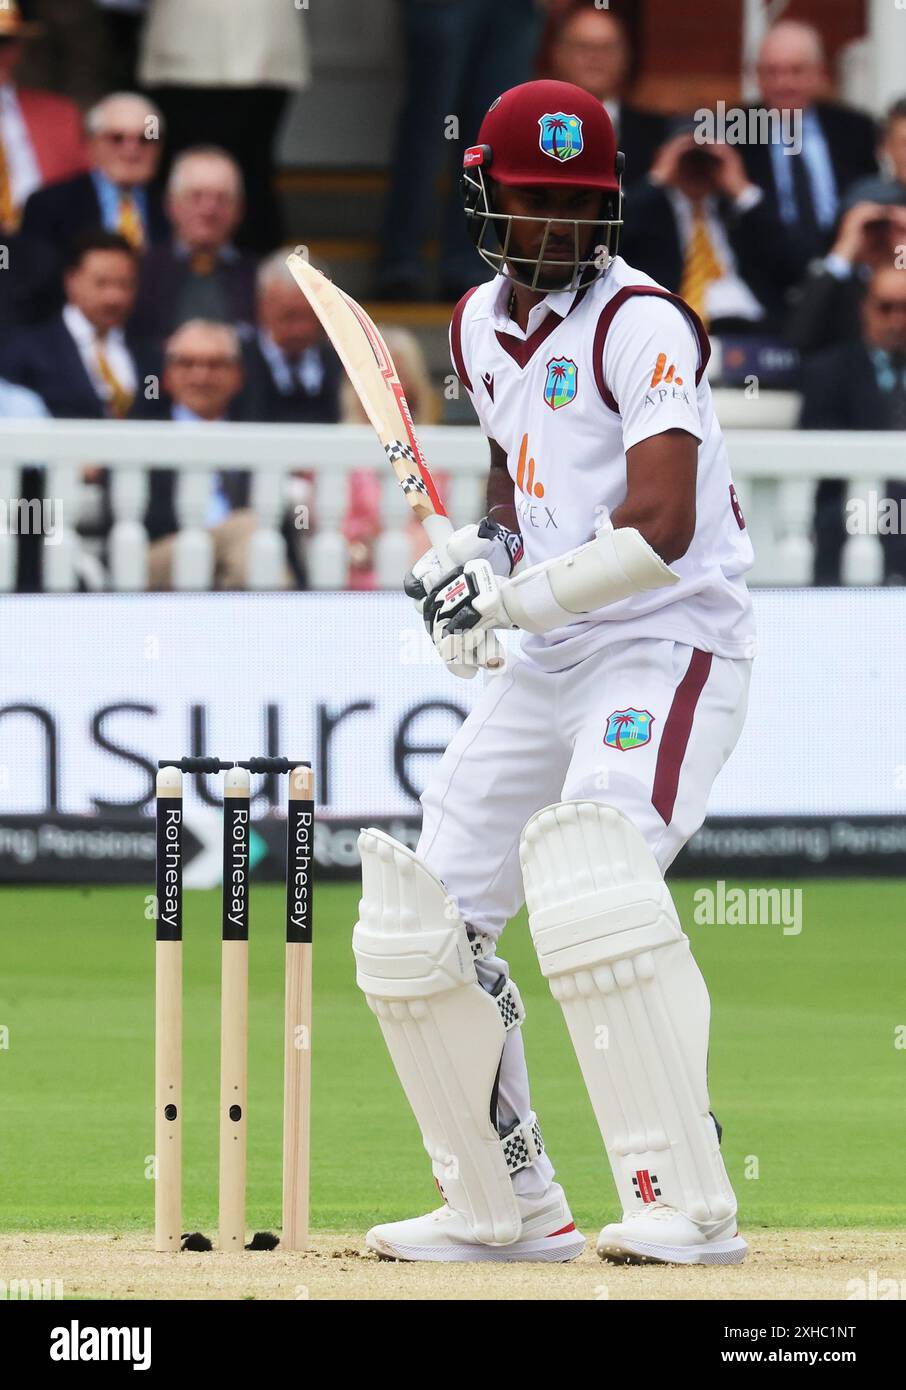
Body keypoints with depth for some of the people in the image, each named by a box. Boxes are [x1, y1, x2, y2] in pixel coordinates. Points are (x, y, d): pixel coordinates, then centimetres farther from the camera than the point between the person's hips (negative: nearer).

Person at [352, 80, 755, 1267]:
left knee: (591, 882, -31)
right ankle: (507, 1208, 19)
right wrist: (483, 545, 8)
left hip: (672, 650, -9)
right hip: (549, 671, 9)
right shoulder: (482, 327, 11)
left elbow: (660, 528, -25)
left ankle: (688, 1203, -31)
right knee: (418, 920, 6)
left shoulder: (639, 324, -14)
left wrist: (516, 594, -19)